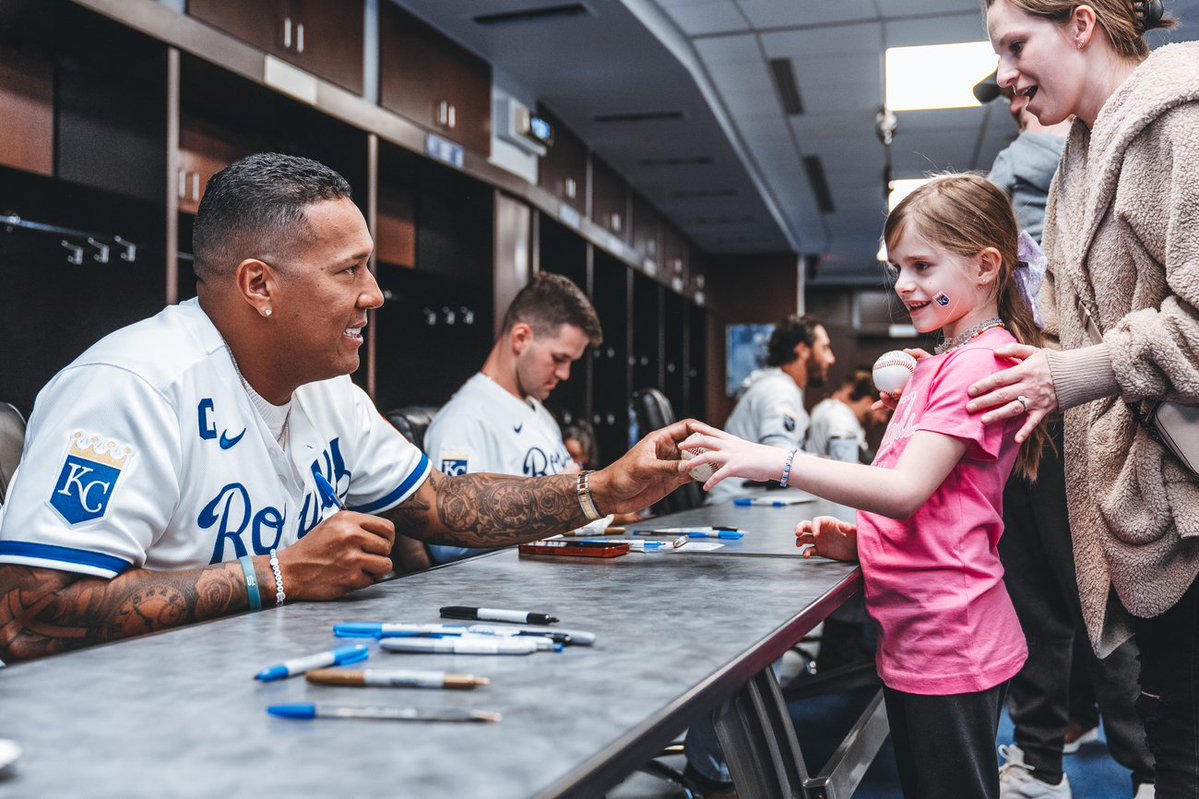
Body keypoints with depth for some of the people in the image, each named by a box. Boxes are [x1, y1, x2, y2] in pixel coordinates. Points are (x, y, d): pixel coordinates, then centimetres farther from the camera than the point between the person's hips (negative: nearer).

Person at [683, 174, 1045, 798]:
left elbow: (906, 490, -25)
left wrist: (775, 462, -30)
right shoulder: (938, 365, 18)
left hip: (948, 648, -10)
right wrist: (856, 540, 3)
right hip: (911, 643, 10)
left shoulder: (980, 362, -14)